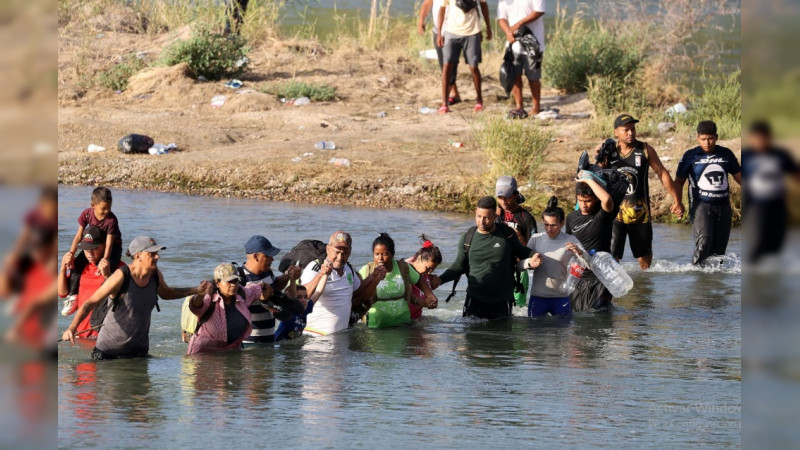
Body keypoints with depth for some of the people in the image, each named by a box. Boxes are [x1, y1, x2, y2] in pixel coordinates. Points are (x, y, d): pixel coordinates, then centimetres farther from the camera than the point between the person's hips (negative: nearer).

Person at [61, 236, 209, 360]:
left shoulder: (155, 275, -2)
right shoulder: (122, 277, -21)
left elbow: (166, 293, 22)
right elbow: (90, 303, -22)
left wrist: (197, 290, 14)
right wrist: (72, 327, -37)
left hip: (138, 348, 5)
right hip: (109, 348, -5)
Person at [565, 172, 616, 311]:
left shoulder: (603, 215, -8)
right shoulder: (572, 217, 9)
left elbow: (606, 199, -31)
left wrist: (588, 180, -21)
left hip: (599, 277, -5)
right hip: (578, 276, 5)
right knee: (574, 311, 11)